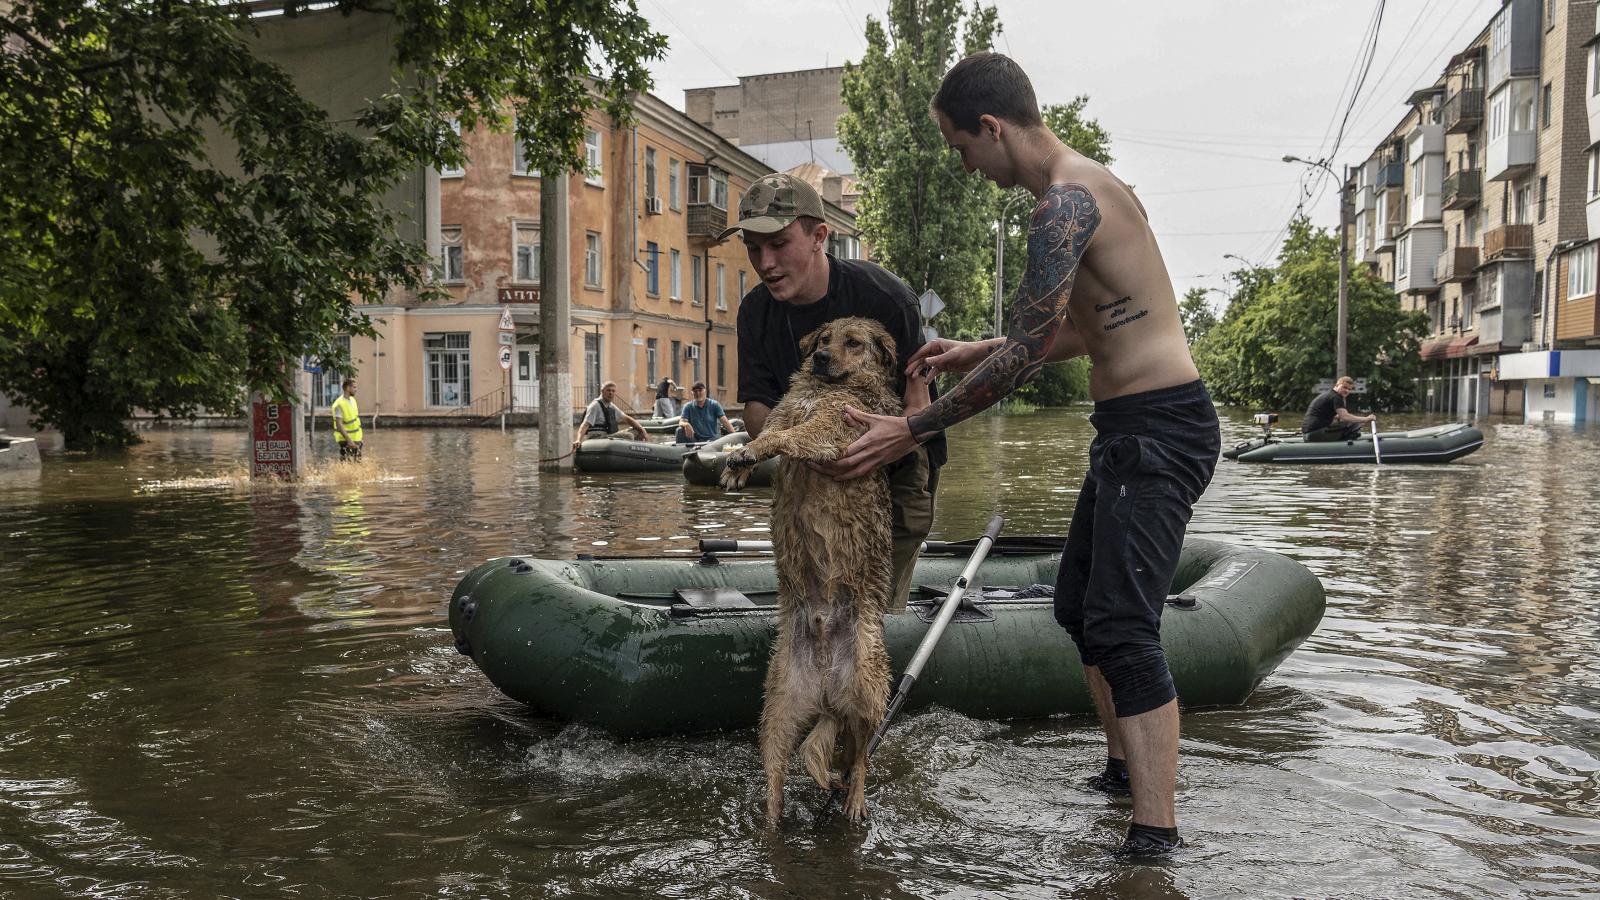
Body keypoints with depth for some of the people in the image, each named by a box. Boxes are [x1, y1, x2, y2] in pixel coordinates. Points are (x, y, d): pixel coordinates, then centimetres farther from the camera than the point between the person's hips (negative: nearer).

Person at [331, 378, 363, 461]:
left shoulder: (352, 399, 5)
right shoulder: (339, 404, -21)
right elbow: (339, 425, -25)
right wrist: (349, 440, -29)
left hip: (356, 438, 8)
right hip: (346, 439, -8)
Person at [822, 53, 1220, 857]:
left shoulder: (1066, 202, -18)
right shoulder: (1085, 185, 15)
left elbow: (1028, 354, -20)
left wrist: (910, 431, -15)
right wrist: (979, 352, 22)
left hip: (1159, 428, -11)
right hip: (1127, 428, 11)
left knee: (1122, 628, -11)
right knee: (1079, 605, 18)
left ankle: (1155, 838, -4)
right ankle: (1123, 770, 33)